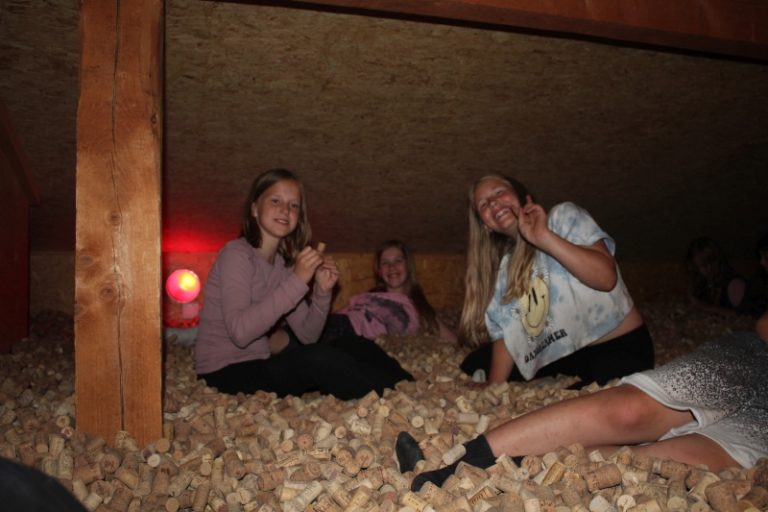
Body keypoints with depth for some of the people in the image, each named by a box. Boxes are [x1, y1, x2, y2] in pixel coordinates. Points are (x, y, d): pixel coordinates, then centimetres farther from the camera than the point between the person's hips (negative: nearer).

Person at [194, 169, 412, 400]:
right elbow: (239, 332, -27)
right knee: (322, 359, -28)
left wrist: (322, 292, -11)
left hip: (261, 366, 8)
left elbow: (307, 337, 5)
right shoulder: (236, 253, -13)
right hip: (226, 373, -8)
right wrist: (296, 281, -27)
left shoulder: (285, 263, 8)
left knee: (362, 351, -3)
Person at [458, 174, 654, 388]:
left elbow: (606, 277, -25)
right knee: (475, 365, 7)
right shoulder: (502, 267, 7)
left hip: (620, 348, -6)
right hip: (563, 355, 7)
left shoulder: (564, 216, -9)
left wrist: (543, 237, -30)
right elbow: (504, 336, 4)